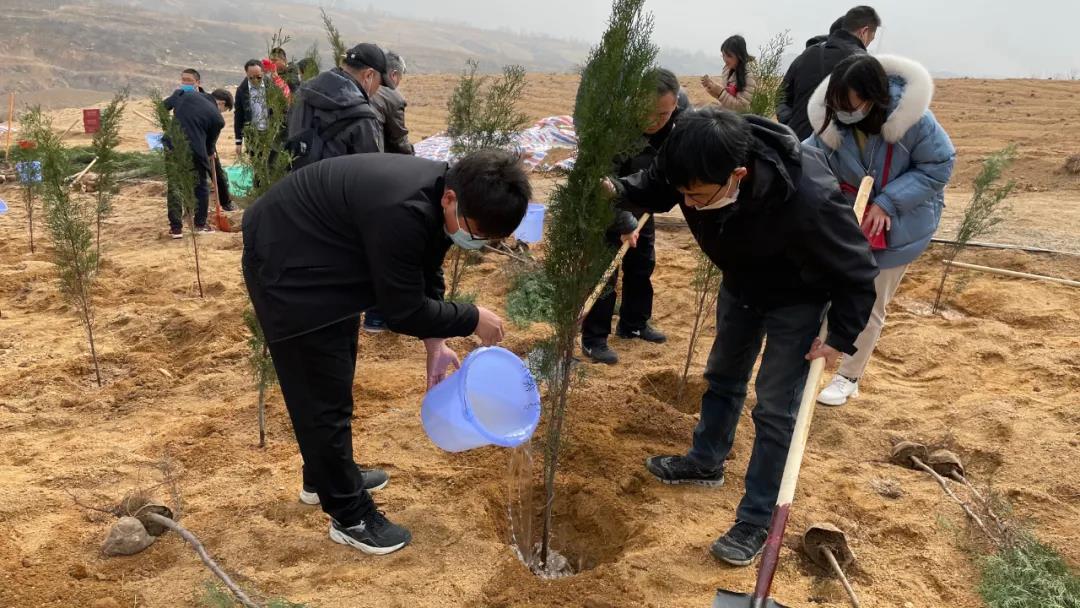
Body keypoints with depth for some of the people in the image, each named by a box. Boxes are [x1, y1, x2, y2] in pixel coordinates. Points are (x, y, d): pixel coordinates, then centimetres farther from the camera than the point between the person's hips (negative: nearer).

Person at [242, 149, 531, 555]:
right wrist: (472, 320, -17)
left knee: (334, 381, 22)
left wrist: (435, 344, -2)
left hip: (326, 262, 10)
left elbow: (426, 278, 4)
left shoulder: (437, 197, -9)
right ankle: (350, 516, 12)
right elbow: (403, 311, -29)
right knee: (323, 396, -2)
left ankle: (327, 476, 41)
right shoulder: (402, 213, -38)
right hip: (287, 268, -10)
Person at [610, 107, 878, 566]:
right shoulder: (695, 171, -31)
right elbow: (654, 185, -7)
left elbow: (856, 273, -27)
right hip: (740, 283, 6)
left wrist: (842, 337, -19)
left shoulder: (808, 201, -44)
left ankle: (756, 521, 13)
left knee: (775, 408, -2)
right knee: (723, 374, 21)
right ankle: (706, 462, 43)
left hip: (797, 299, -5)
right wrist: (616, 191, -28)